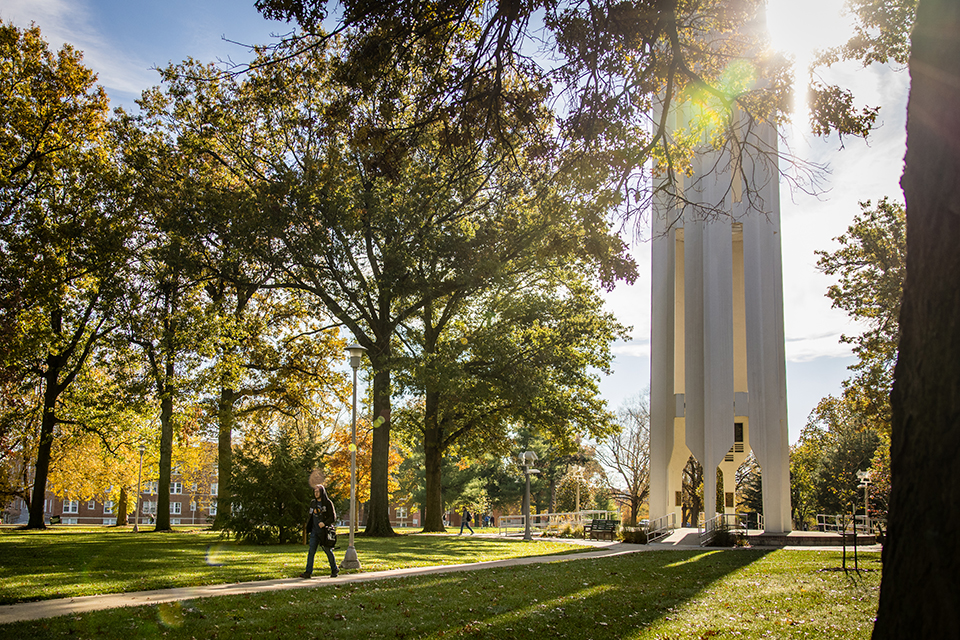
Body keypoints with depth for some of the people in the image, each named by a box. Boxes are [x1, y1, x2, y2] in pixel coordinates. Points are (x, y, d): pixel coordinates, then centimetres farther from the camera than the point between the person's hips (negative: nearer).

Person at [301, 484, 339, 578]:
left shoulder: (328, 503, -5)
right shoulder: (313, 503, 12)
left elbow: (333, 517, -8)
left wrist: (324, 523, -22)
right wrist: (308, 525, 12)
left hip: (324, 531, -5)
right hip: (314, 531, 5)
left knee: (328, 550, 5)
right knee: (311, 551, -4)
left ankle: (334, 569, 21)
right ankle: (308, 572, -5)